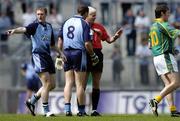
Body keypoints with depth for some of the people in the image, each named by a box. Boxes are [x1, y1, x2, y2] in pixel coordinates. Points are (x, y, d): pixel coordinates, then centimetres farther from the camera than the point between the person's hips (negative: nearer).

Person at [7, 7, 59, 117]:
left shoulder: (49, 27, 16)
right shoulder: (35, 26, -4)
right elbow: (24, 29, -25)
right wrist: (14, 30, -45)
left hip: (48, 56, 7)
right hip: (38, 55, -7)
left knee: (52, 85, 10)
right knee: (47, 84, -13)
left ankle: (32, 101, 26)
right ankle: (46, 111, -8)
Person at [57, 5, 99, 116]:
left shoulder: (66, 22, 9)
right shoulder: (84, 24, -8)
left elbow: (60, 41, 10)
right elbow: (87, 44, -13)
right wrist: (93, 56, 0)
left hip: (67, 54, 5)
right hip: (79, 53, -5)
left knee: (69, 83, 6)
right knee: (80, 84, 0)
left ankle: (67, 109, -4)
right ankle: (81, 110, 5)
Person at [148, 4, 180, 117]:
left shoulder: (153, 27, 20)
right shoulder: (163, 25, -8)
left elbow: (150, 45, 26)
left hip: (156, 57, 9)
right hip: (166, 56, -9)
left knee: (168, 84, 4)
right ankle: (156, 100, -23)